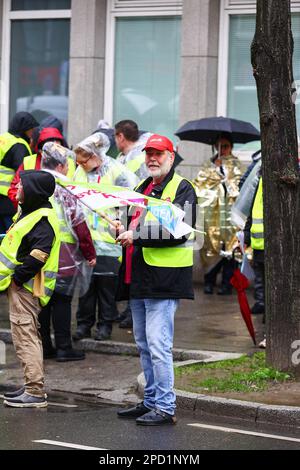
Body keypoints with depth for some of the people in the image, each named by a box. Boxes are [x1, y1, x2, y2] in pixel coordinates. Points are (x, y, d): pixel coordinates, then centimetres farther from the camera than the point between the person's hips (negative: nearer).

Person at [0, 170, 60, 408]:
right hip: (20, 285, 11)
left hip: (26, 288, -11)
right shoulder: (29, 213, 15)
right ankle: (33, 387, 25)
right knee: (29, 336, 16)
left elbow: (37, 256, -25)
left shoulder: (42, 220, -18)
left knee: (25, 337, -10)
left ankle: (35, 392, -10)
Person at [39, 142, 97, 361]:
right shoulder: (63, 191, -14)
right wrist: (90, 254, -2)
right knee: (61, 301, 1)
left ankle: (44, 346, 16)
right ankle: (64, 348, 4)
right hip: (63, 258, -6)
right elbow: (79, 225, -12)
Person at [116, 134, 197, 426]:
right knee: (144, 345, 14)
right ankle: (151, 401, 23)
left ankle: (165, 407, -8)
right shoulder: (143, 188, 20)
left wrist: (137, 236, -21)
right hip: (138, 279, 9)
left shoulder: (182, 189, -7)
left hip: (164, 278, -9)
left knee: (158, 345, -12)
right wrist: (123, 228, 6)